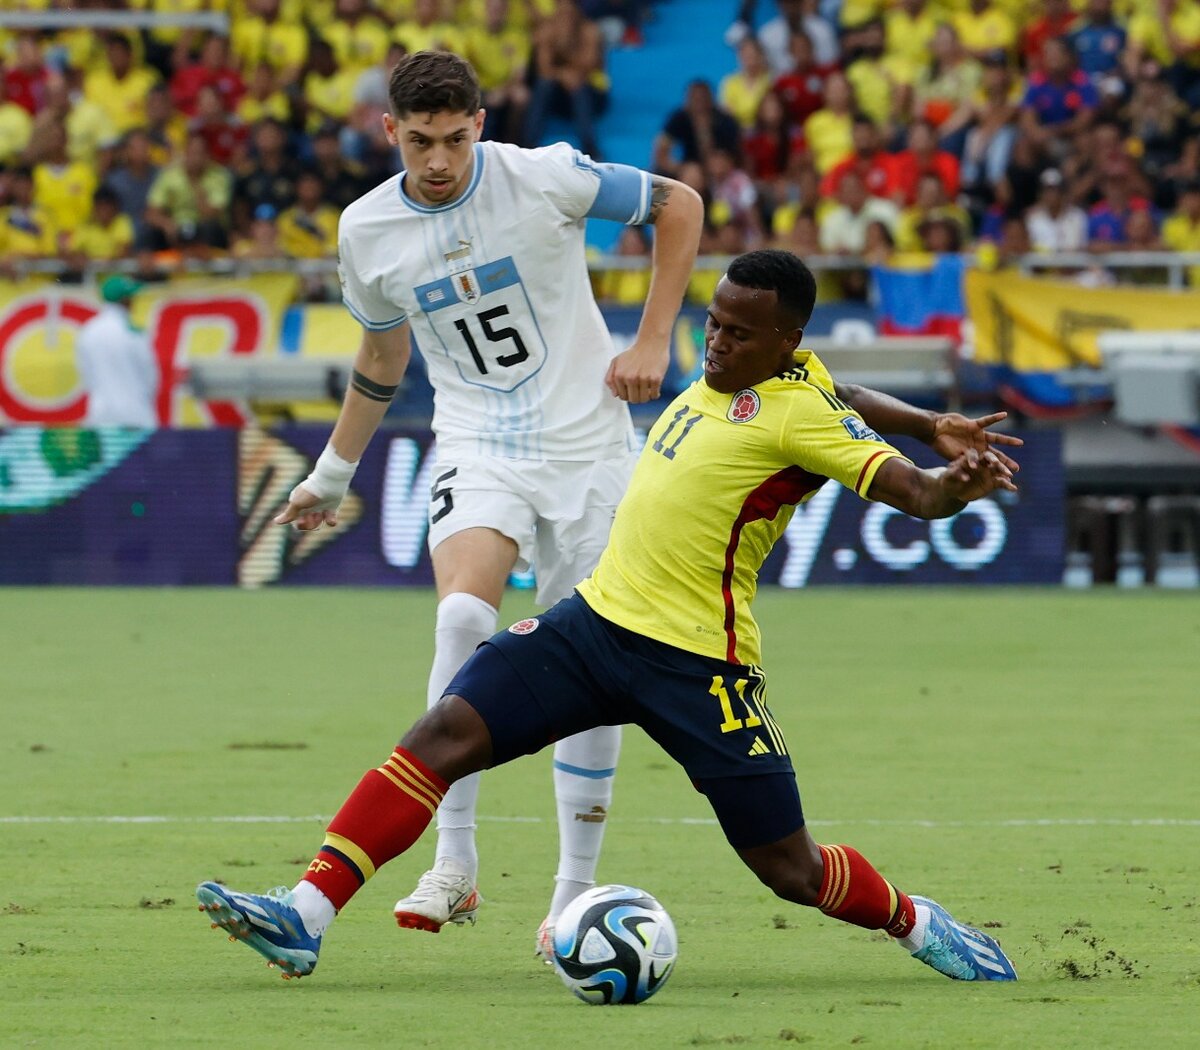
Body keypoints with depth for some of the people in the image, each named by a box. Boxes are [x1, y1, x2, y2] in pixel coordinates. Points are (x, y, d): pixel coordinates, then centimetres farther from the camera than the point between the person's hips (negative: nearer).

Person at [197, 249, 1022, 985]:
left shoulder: (802, 412, -13)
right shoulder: (724, 376, 9)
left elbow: (911, 489, -24)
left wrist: (955, 486, -45)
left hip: (694, 664, -7)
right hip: (598, 616, 7)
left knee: (791, 870, 1)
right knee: (445, 734, -10)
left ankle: (921, 927, 31)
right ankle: (306, 916, -15)